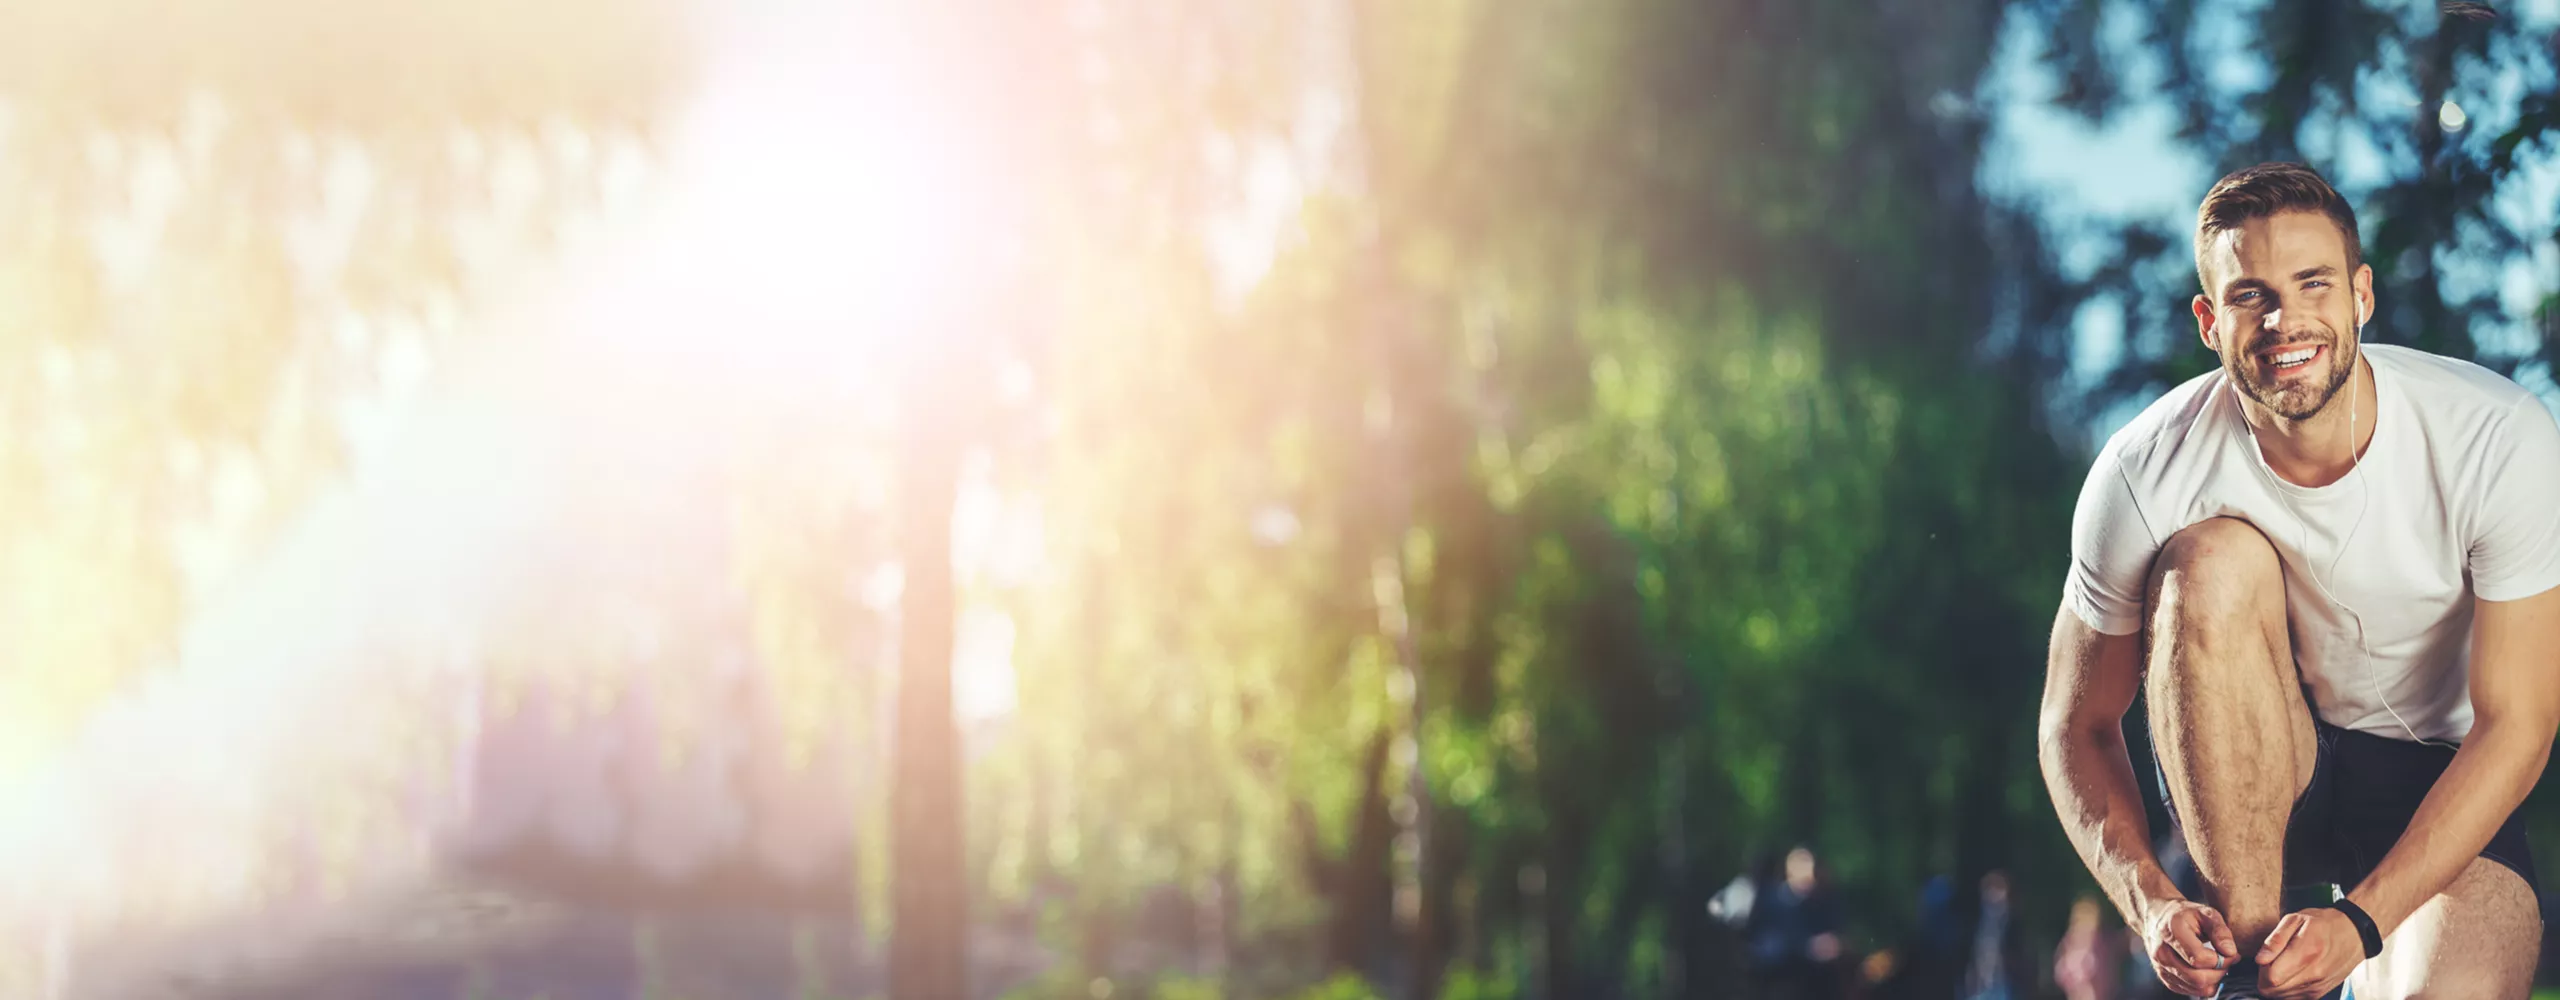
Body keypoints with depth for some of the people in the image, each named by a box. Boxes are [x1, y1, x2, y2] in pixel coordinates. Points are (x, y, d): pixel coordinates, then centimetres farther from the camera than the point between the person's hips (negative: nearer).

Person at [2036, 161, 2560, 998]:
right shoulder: (2144, 474, -18)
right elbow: (2076, 725, -8)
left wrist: (2362, 920, -28)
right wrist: (2150, 902, -27)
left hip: (2436, 787, -1)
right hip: (2250, 780, 1)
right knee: (2213, 558, -30)